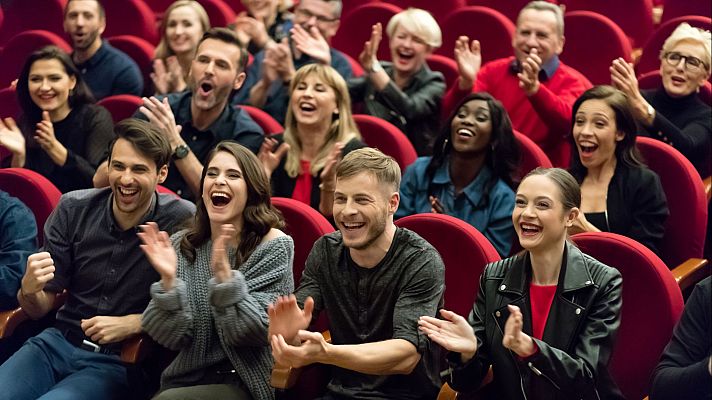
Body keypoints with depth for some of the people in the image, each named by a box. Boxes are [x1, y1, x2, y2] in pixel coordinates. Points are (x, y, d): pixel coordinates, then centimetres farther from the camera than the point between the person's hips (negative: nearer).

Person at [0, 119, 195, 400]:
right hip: (59, 342, 4)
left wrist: (132, 324, -16)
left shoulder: (183, 221, -10)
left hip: (119, 362, -3)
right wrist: (29, 289, -19)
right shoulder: (73, 209, 1)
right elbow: (39, 309, 4)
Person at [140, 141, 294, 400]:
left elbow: (257, 332, -14)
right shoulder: (182, 245, 4)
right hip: (186, 379, 4)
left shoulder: (273, 246, -6)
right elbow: (173, 338, -3)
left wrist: (224, 275, -26)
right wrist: (168, 281, -19)